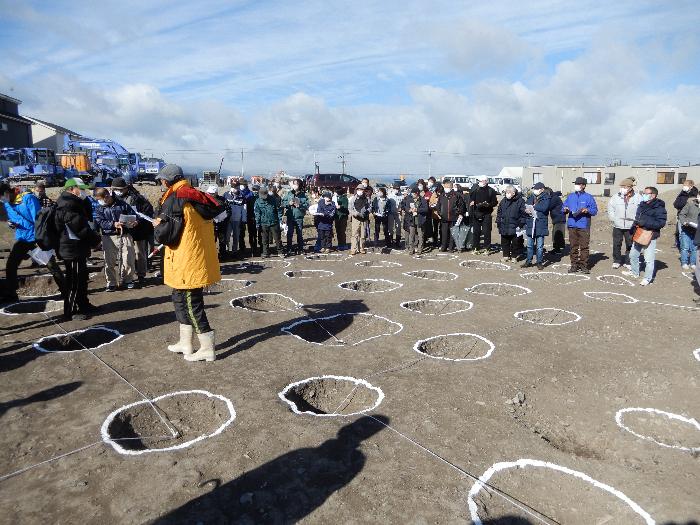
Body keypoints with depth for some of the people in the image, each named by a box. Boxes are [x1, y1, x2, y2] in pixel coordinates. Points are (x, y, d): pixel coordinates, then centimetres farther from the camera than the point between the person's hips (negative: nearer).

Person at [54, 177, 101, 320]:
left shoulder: (75, 202, 15)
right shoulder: (67, 205, -18)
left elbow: (88, 216, 14)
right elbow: (79, 227, -23)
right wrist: (95, 239, -13)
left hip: (78, 248, 10)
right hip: (73, 249, -10)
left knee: (82, 277, 19)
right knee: (74, 281, -3)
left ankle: (83, 304, 31)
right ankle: (71, 311, 6)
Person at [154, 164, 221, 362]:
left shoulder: (174, 200, -15)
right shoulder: (195, 196, 11)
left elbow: (166, 234, -19)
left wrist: (158, 225, 5)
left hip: (187, 262, -9)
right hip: (199, 260, 9)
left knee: (192, 304, 0)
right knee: (180, 299, 19)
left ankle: (207, 348, 8)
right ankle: (185, 343, 27)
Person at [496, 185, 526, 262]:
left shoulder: (520, 201, -7)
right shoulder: (503, 201, 6)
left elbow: (524, 214, -7)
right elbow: (499, 213, 14)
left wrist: (520, 225, -11)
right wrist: (498, 223, 8)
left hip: (514, 227, -4)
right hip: (504, 227, 4)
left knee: (514, 243, 7)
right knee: (504, 243, 11)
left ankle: (514, 256, 21)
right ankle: (506, 255, 24)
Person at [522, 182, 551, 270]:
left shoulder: (546, 198, -4)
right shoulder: (530, 197, 10)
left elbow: (544, 208, -20)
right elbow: (525, 207, 7)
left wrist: (533, 206, -10)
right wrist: (526, 210, -15)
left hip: (541, 225, -4)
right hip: (530, 224, 4)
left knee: (540, 246, 3)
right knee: (530, 245, 12)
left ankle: (540, 262, 13)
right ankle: (529, 261, 22)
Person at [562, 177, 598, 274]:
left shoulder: (589, 197, 5)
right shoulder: (570, 196, 15)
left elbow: (595, 211, 3)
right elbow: (563, 207, 14)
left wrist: (587, 210, -16)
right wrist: (565, 210, -8)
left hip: (584, 226, -3)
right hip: (572, 225, 3)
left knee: (584, 246, -4)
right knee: (573, 246, 5)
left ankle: (584, 266, 2)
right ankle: (574, 265, 12)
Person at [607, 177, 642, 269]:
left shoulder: (638, 197, -4)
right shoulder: (616, 197, -1)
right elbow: (610, 208, 9)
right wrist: (613, 219, -1)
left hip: (631, 226, -1)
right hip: (617, 226, 1)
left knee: (630, 245, 10)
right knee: (616, 244, 8)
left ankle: (628, 262, 22)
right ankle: (616, 261, 21)